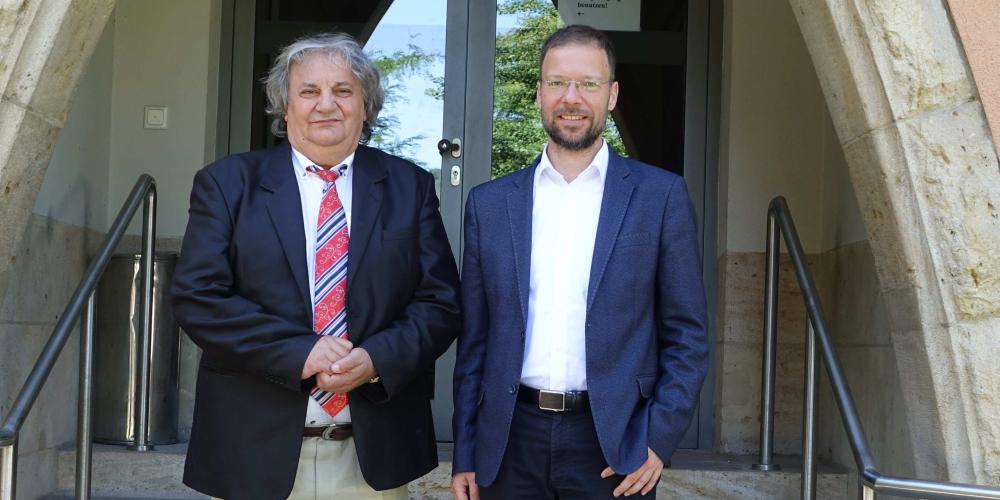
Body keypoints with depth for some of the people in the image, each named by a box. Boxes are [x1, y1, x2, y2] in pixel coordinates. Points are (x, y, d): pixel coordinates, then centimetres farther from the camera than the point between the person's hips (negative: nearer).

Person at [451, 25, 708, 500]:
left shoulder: (661, 195, -1)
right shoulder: (489, 202, 5)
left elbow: (686, 335, 1)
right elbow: (475, 339, 8)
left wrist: (659, 437, -8)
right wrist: (464, 455, 7)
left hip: (612, 443, -2)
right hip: (510, 439, 2)